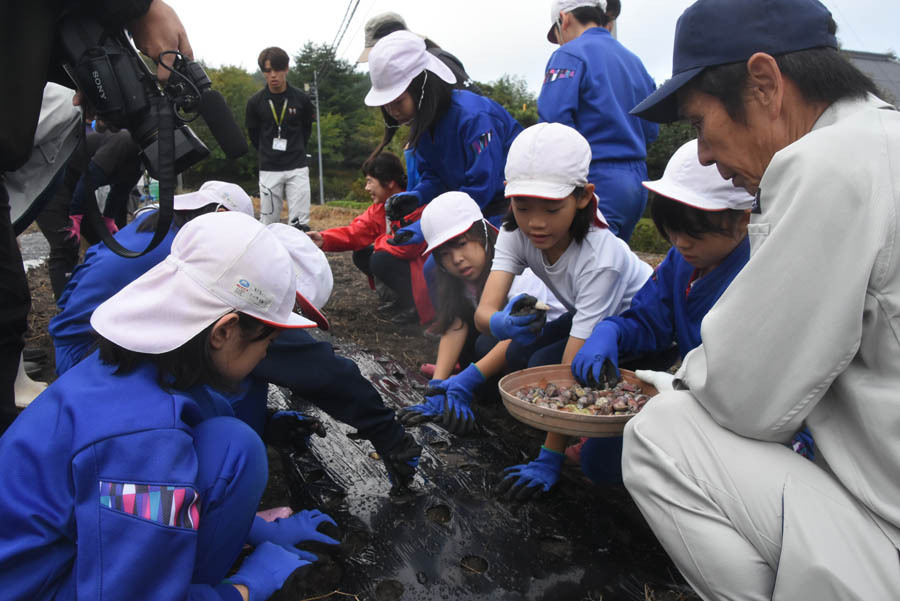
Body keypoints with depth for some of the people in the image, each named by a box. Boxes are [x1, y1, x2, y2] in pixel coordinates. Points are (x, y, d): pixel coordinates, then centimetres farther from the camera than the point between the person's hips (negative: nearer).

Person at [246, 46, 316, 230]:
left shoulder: (301, 99, -1)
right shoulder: (255, 102, -1)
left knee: (299, 224, -2)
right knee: (268, 224, 4)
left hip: (297, 168, 0)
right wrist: (267, 153, 12)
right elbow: (253, 134, 12)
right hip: (269, 169, 1)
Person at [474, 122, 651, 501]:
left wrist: (549, 460, -35)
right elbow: (483, 311, -30)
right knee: (519, 356, -16)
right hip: (587, 315, 6)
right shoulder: (516, 233, -19)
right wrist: (501, 323, -56)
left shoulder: (600, 258, -36)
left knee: (547, 367, -25)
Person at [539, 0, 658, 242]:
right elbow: (650, 131, 19)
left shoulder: (570, 55, -6)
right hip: (636, 181, 8)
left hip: (597, 180, -8)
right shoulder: (634, 61, 18)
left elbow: (553, 121, -17)